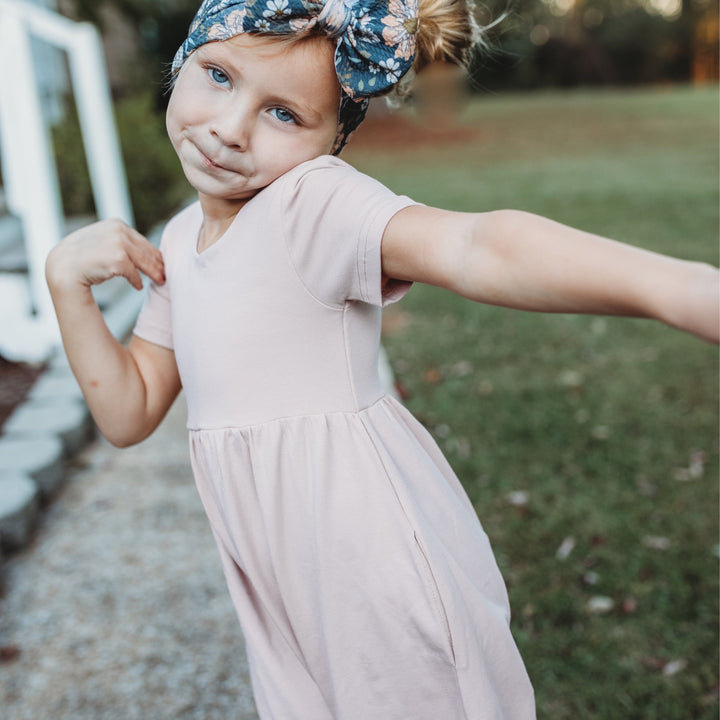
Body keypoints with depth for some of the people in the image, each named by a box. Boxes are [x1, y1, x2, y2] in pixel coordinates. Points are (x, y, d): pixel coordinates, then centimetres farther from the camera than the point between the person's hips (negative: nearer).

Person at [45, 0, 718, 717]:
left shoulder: (313, 200, -19)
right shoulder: (179, 243, 7)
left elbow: (477, 247, -39)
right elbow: (129, 412, 9)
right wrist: (67, 277, -3)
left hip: (379, 571, -7)